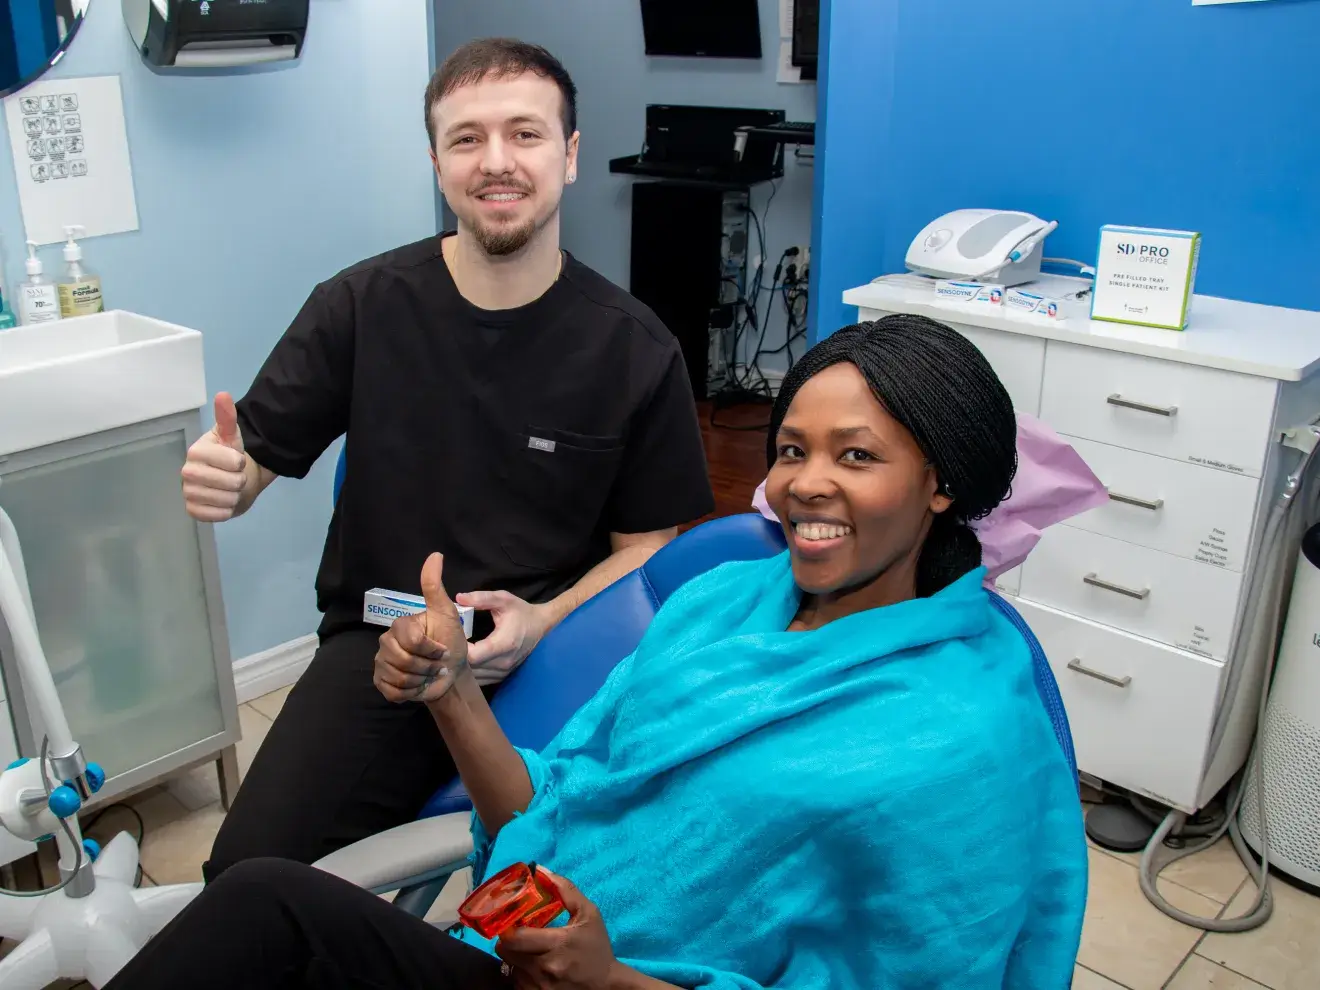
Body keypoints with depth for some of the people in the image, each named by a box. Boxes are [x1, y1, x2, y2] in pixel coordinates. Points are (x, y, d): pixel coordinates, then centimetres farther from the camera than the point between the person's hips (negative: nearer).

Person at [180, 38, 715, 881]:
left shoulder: (637, 350, -3)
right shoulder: (363, 305, -1)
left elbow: (646, 544, 3)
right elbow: (252, 463, 6)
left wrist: (544, 622, -16)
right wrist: (222, 480, -19)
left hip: (554, 653, 0)